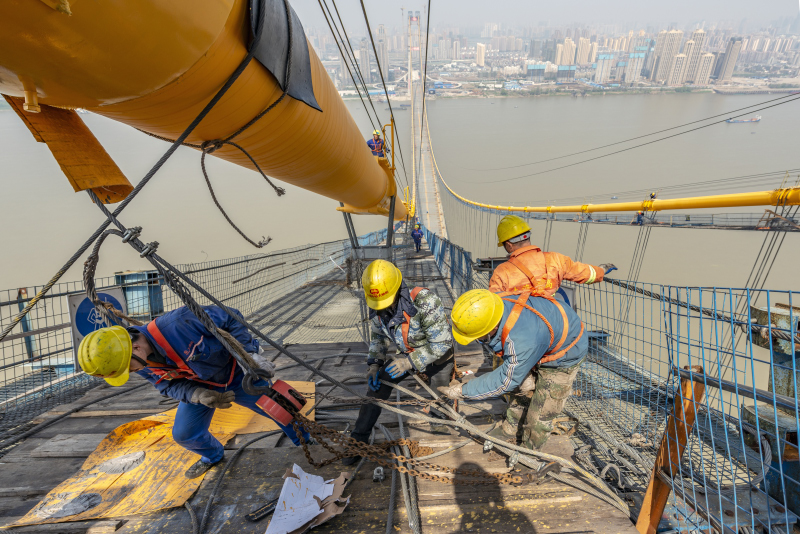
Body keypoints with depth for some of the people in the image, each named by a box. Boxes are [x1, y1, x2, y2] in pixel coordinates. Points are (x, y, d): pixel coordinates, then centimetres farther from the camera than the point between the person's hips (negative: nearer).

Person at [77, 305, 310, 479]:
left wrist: (250, 353, -29)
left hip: (236, 373, -5)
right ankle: (212, 455, 41)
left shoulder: (179, 322, -41)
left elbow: (231, 317, -30)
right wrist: (198, 396, -26)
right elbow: (169, 385, -5)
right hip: (198, 385, 6)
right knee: (184, 434, 6)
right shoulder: (143, 365, -16)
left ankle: (306, 442, 31)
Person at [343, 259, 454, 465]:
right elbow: (377, 337, 0)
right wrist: (374, 363, -14)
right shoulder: (376, 308, -19)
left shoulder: (424, 301, -39)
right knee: (377, 386, -8)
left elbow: (442, 343, -33)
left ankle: (438, 421, 49)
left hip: (438, 357, -4)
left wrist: (410, 361, -37)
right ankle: (358, 440, 7)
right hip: (407, 355, 4)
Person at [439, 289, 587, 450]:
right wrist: (524, 373, -6)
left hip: (563, 357, -7)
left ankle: (528, 451, 28)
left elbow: (506, 381, -29)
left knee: (540, 414, 2)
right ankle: (509, 432, 41)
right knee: (521, 394, 19)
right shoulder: (497, 306, -25)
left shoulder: (524, 341, -47)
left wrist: (463, 391, -23)